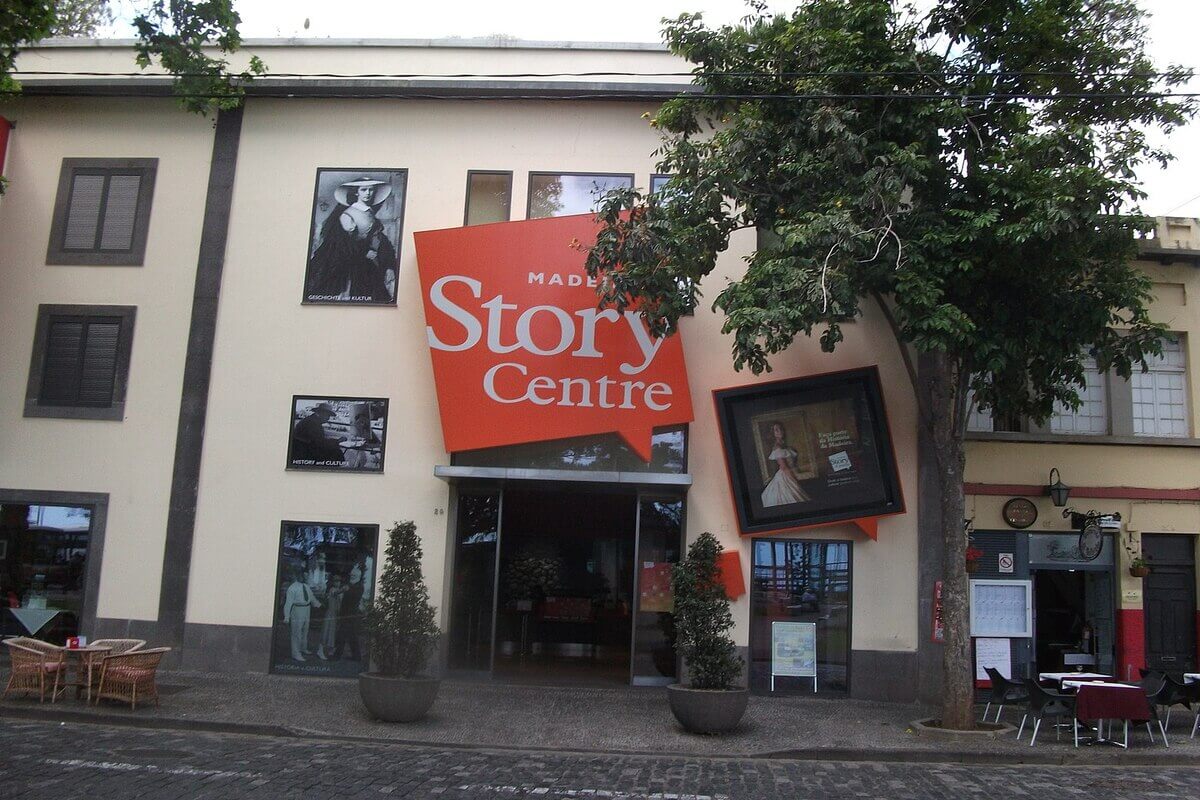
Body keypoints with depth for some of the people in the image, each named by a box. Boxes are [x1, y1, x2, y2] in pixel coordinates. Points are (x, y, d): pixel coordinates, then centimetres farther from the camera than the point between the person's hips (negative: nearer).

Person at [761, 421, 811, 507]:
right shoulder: (777, 447, -12)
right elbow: (784, 467, -16)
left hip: (791, 475, 8)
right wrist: (795, 479, -15)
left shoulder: (785, 446, 15)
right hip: (784, 477, -8)